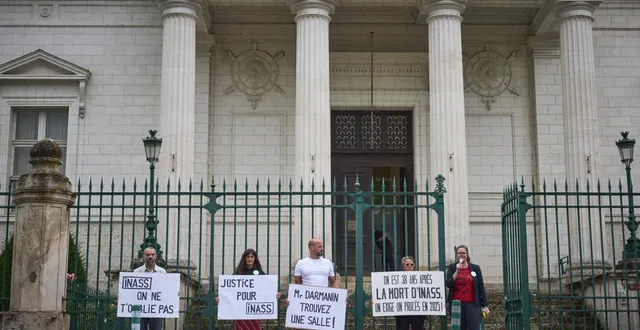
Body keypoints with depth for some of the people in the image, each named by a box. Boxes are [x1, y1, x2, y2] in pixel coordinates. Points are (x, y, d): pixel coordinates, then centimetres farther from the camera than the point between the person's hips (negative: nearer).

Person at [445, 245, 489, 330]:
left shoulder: (475, 268, 7)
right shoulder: (452, 268, 9)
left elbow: (481, 288, 7)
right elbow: (448, 284, -4)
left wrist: (485, 306, 3)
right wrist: (457, 271, -10)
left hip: (472, 304, -1)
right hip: (456, 304, 1)